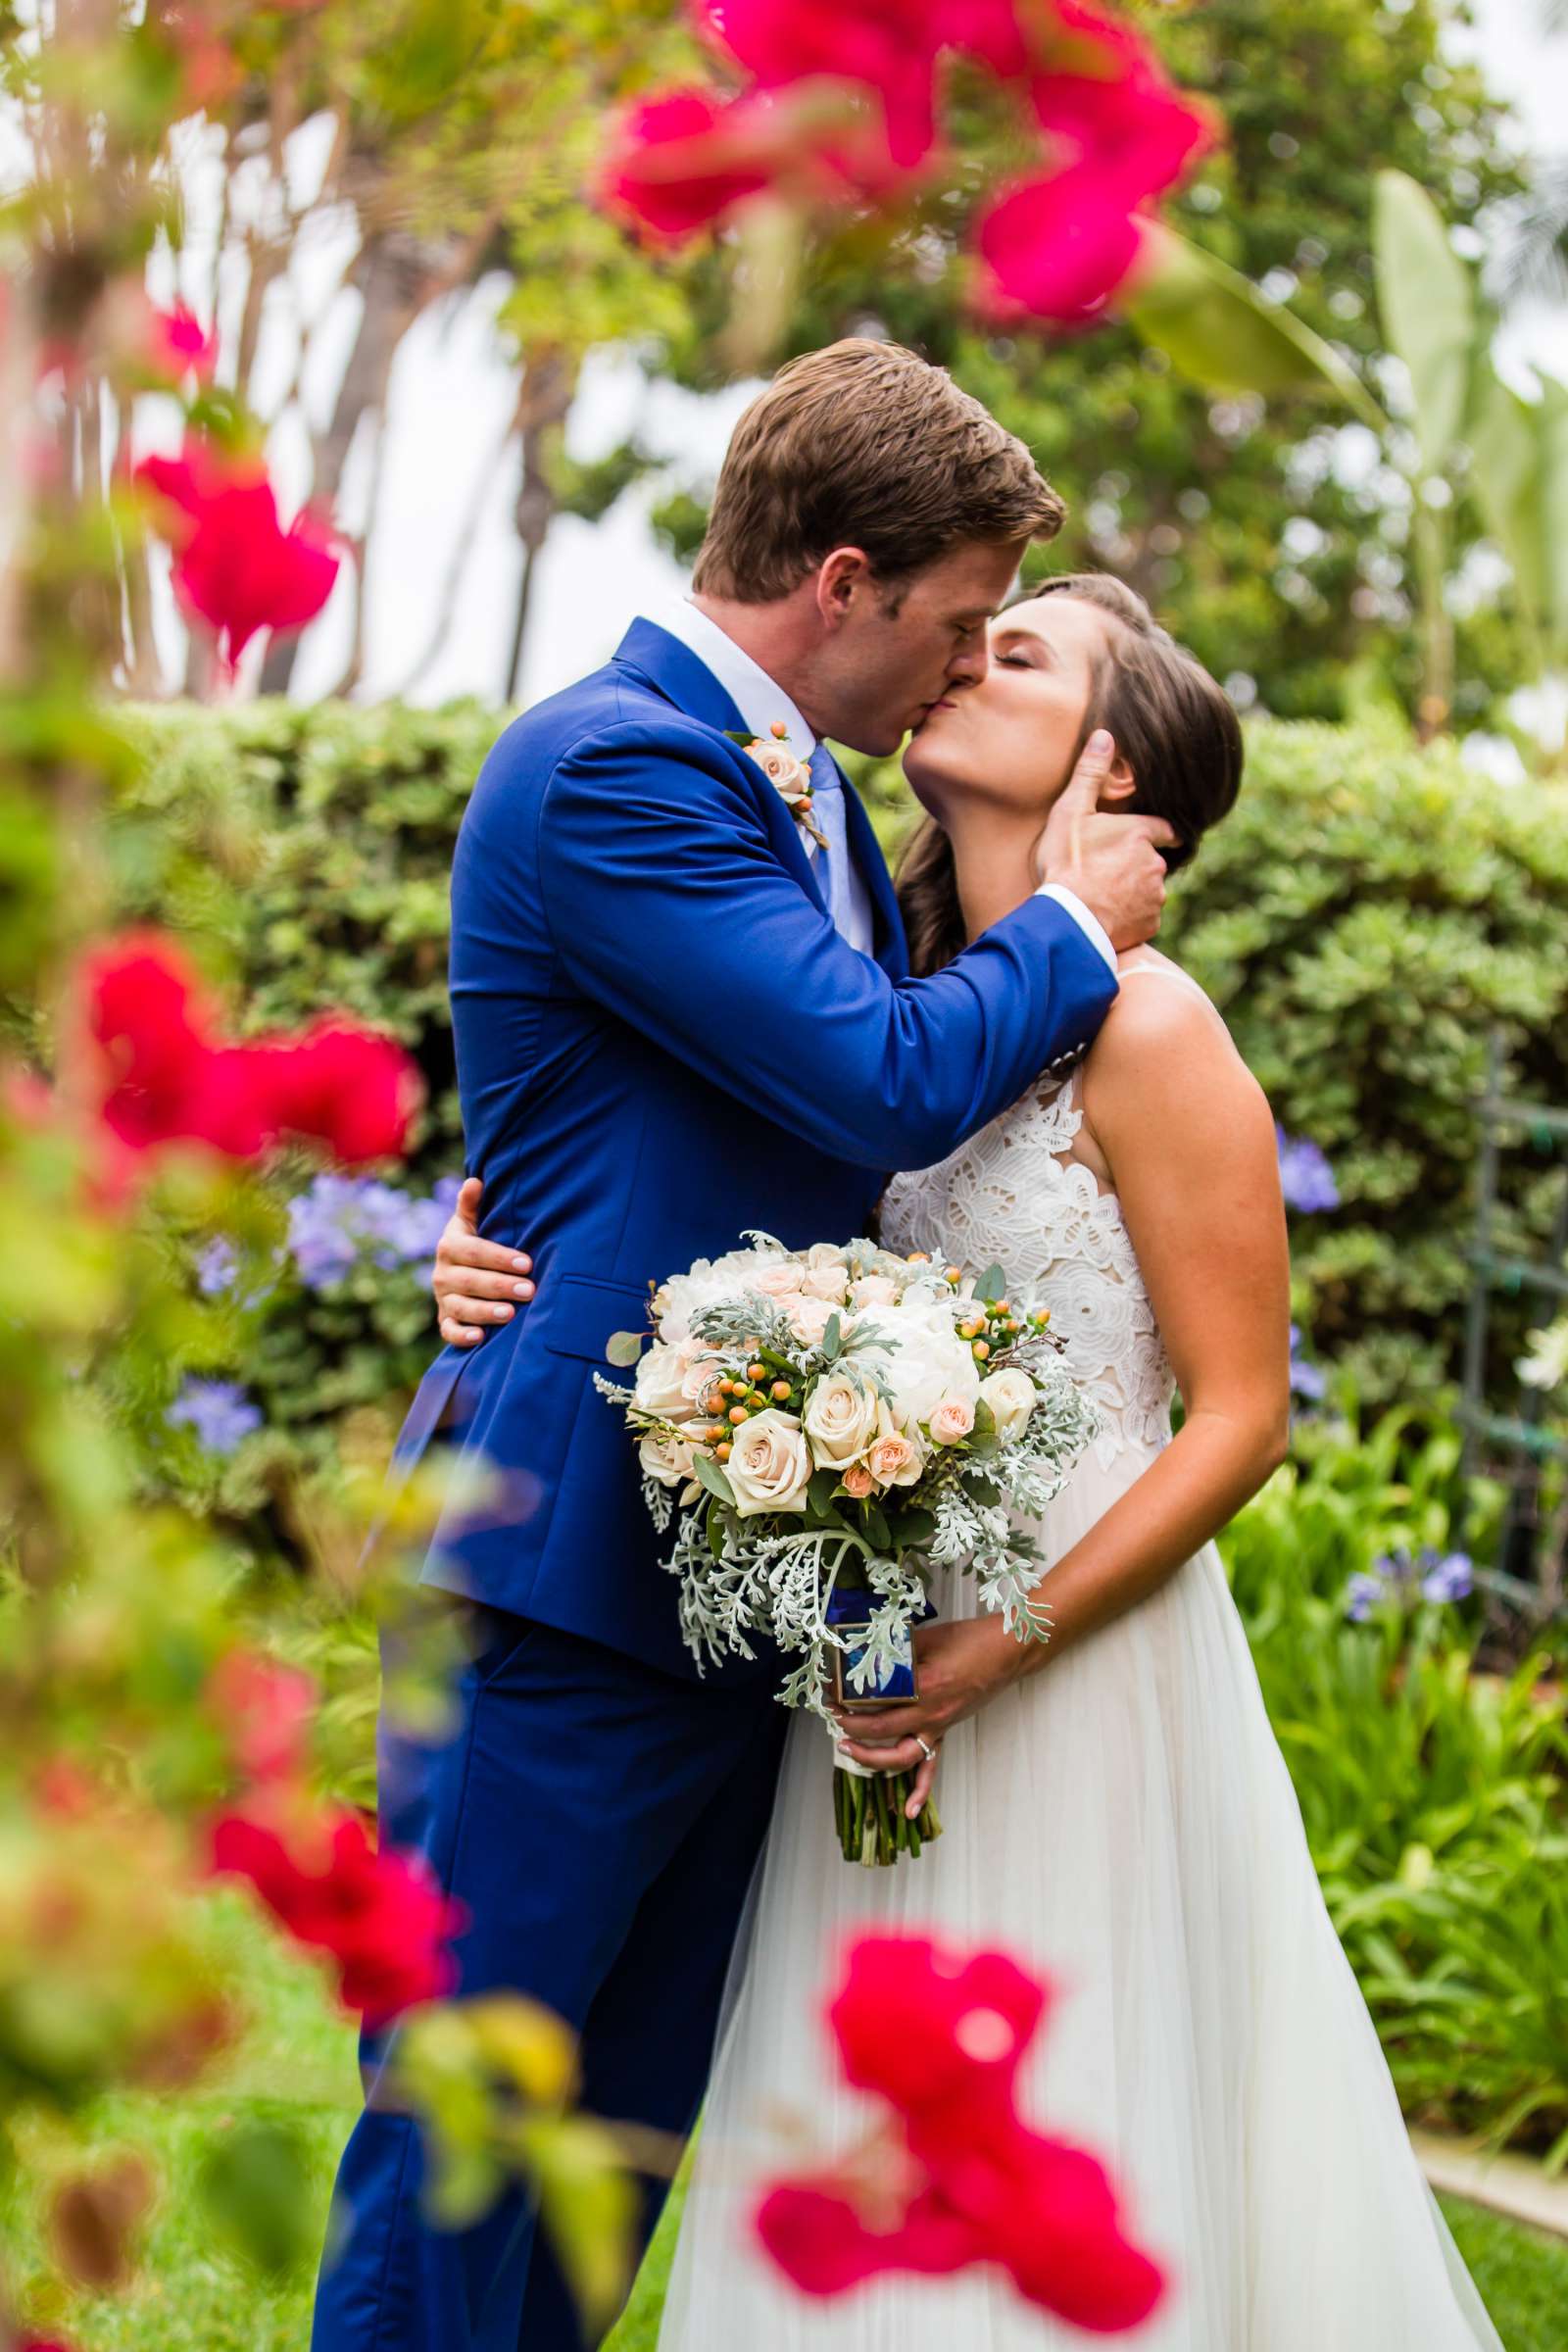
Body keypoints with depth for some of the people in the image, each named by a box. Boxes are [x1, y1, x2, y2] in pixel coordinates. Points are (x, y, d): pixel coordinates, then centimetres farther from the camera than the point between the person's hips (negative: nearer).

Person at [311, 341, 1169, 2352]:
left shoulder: (813, 795, 14)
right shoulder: (606, 767, -15)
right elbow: (892, 1081, -20)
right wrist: (1072, 926, -4)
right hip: (576, 1561, -9)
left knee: (637, 2112, 15)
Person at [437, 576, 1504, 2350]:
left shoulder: (1143, 1030, -12)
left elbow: (1241, 1419, -11)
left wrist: (997, 1653, -17)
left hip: (1082, 1657, -6)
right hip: (891, 1661, 6)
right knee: (866, 2153, 12)